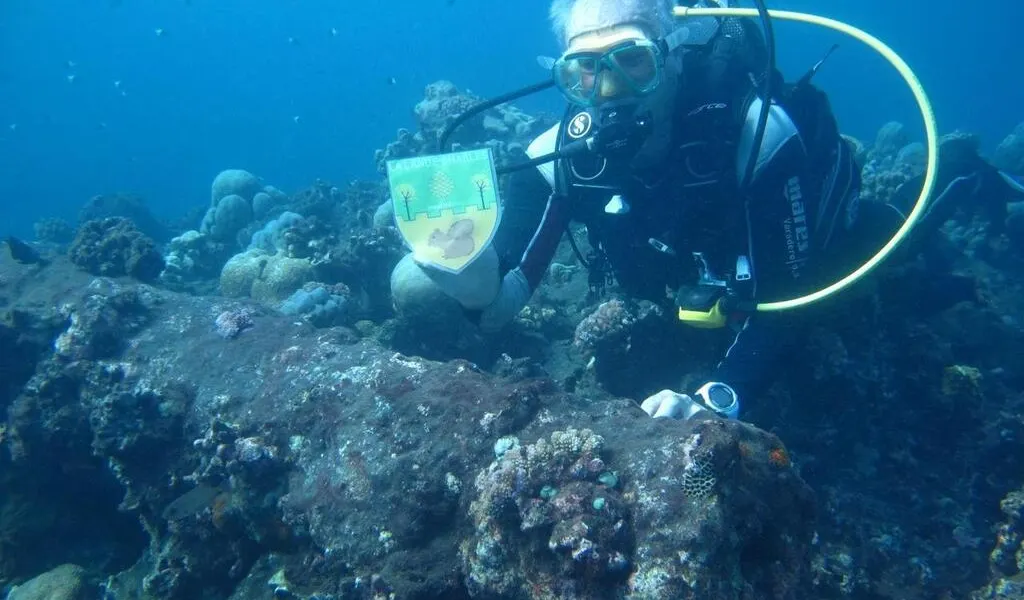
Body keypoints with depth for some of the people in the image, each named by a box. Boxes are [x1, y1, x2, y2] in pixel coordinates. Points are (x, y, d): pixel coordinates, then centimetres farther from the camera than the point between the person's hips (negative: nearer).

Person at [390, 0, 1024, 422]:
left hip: (820, 251, -3)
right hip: (695, 291, 3)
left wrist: (715, 400, -50)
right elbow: (505, 299, -32)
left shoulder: (754, 131, -39)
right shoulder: (560, 155, -30)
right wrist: (481, 287, -56)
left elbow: (788, 297, -36)